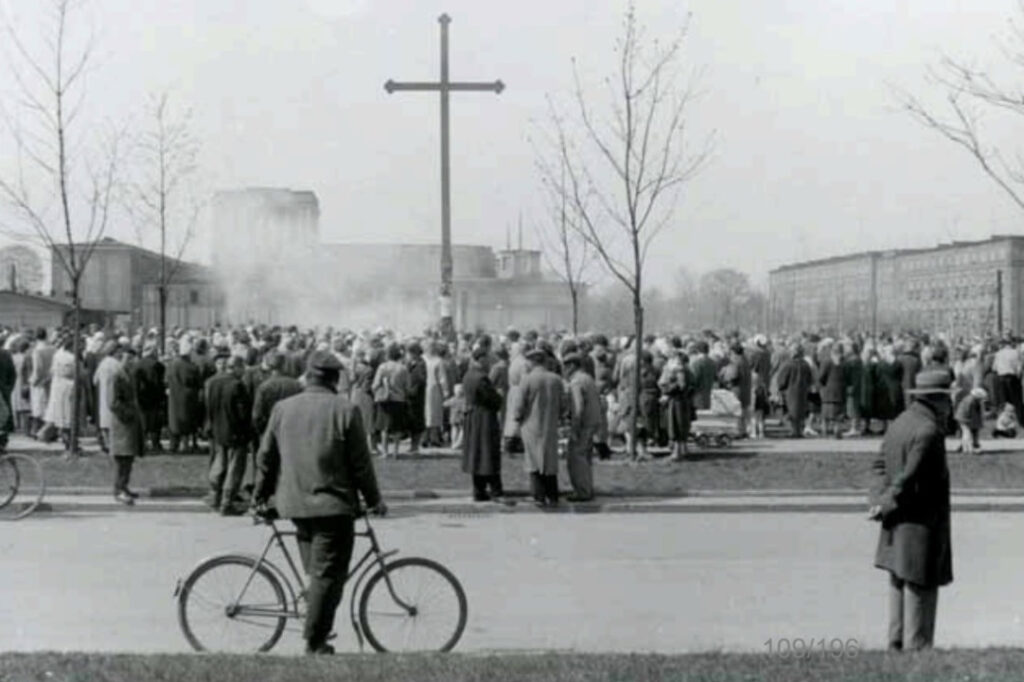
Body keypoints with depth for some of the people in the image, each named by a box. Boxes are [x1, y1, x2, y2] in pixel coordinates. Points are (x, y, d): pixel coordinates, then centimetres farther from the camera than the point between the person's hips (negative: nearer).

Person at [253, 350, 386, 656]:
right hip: (334, 504, -5)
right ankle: (315, 642, 1)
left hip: (294, 504, 5)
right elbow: (361, 462, -6)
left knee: (315, 570, 19)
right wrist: (374, 499, 6)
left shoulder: (282, 408, 5)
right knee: (328, 573, 1)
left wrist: (260, 495, 22)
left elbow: (266, 456, 9)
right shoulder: (345, 410, -8)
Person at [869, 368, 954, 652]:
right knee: (920, 589, -2)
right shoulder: (928, 431, -20)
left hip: (897, 530, 9)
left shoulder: (900, 423, 10)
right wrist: (885, 506, -10)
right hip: (921, 525, -9)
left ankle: (897, 645, 22)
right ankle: (916, 649, 3)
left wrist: (879, 499, 1)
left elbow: (880, 464, 12)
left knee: (899, 586, 15)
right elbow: (909, 478, -22)